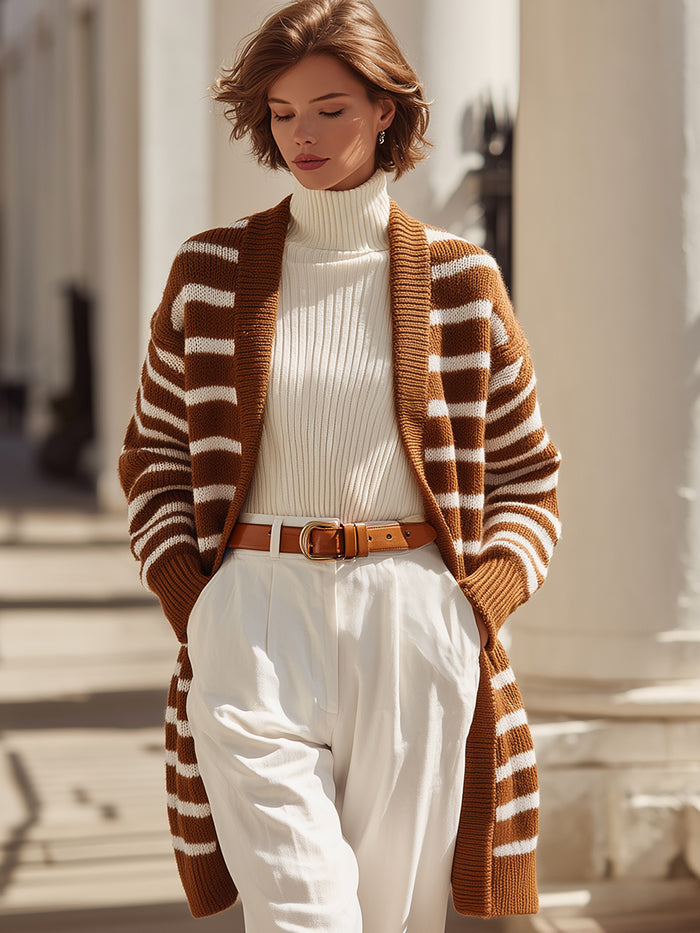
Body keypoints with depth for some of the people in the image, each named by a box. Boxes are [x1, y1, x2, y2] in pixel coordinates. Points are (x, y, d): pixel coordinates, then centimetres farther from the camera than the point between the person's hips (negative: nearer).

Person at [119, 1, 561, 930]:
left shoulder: (461, 279, 5)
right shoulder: (211, 271, 7)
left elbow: (527, 475, 12)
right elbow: (152, 453, 15)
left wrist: (477, 607, -3)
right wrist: (191, 603, 2)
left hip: (412, 630, 1)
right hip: (252, 621, 0)